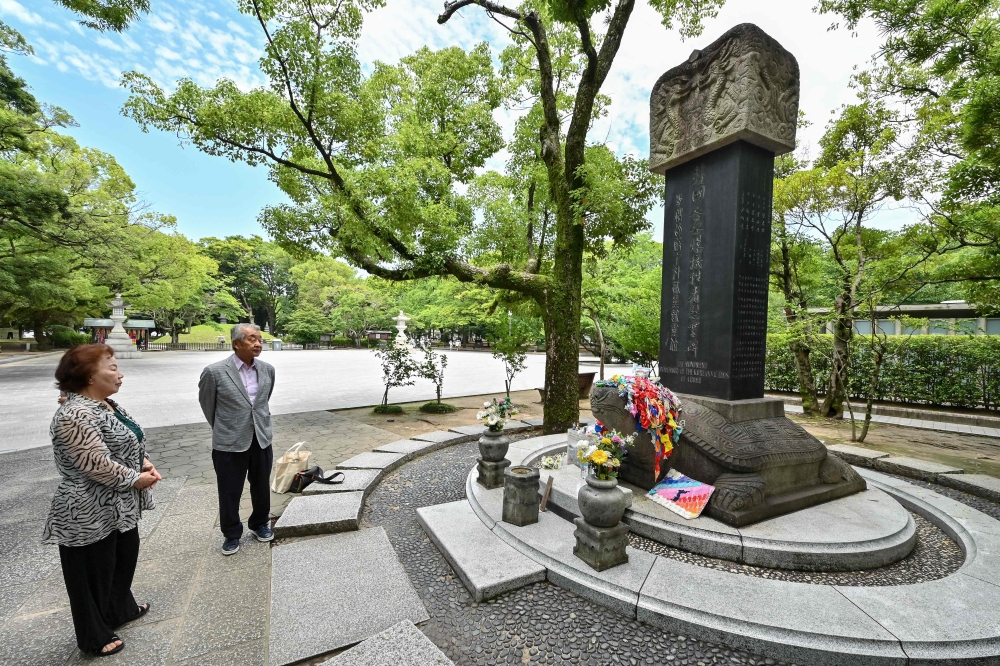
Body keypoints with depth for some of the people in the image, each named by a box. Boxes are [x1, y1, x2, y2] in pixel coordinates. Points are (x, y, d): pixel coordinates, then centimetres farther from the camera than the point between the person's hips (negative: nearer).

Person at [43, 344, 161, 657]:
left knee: (125, 557, 25)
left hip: (120, 506, 9)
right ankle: (95, 636, 32)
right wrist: (136, 479, -16)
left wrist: (145, 463, -1)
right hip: (92, 514, -9)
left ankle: (121, 608, 46)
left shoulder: (107, 403, 4)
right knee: (94, 575, 12)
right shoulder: (75, 415, -26)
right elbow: (97, 464, -28)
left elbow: (126, 442, 14)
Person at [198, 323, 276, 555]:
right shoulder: (214, 372, -14)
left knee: (261, 487, 18)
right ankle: (231, 534, 33)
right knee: (229, 492, 12)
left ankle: (259, 523, 40)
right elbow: (207, 404, 3)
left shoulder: (268, 369, -2)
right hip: (229, 443, -3)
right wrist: (223, 428, 13)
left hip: (262, 439, 3)